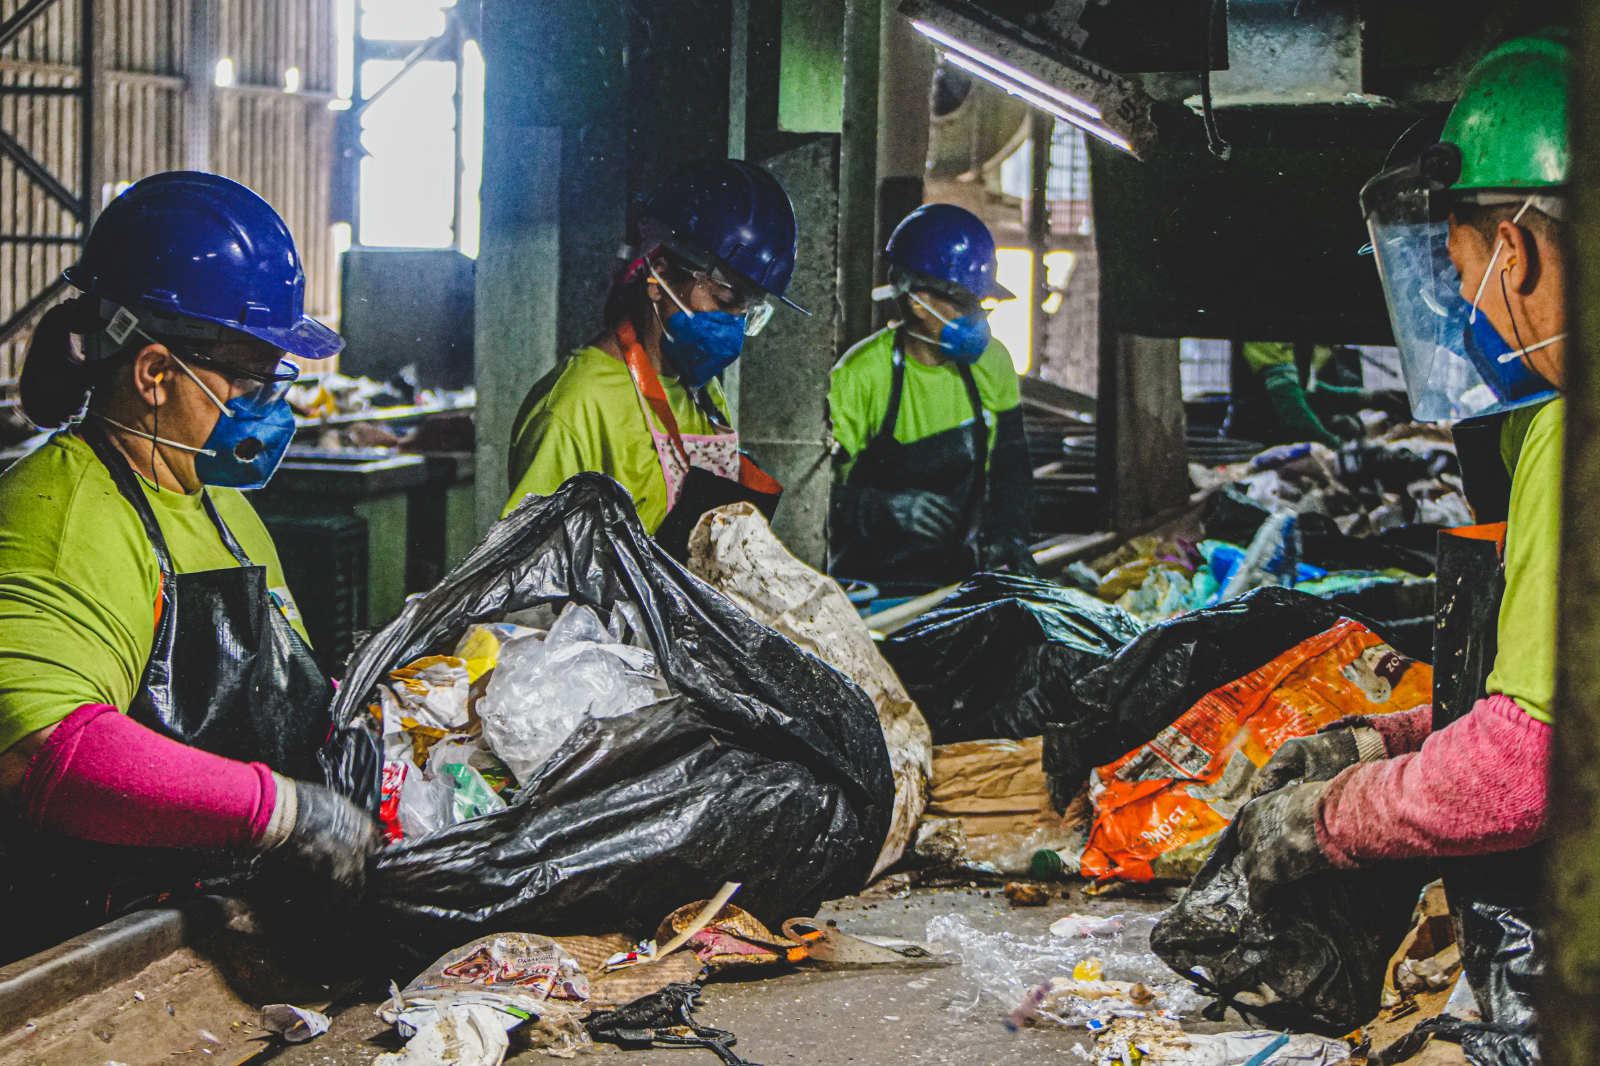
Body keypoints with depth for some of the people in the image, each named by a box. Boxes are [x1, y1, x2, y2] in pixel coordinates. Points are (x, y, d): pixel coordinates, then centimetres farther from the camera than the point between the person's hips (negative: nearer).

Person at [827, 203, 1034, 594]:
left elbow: (1010, 460, 19)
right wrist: (887, 508, -28)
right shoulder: (860, 375, -13)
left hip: (957, 574, 4)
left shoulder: (991, 362, 4)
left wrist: (1008, 532, 3)